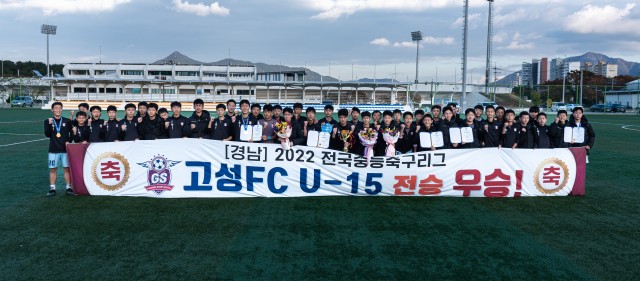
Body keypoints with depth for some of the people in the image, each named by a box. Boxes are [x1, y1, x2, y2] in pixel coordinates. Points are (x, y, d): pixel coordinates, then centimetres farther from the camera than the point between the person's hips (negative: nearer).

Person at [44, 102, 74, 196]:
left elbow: (72, 133, 9)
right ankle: (52, 189, 10)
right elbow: (47, 134, -5)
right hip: (53, 150, 0)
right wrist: (50, 124, -18)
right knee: (52, 169, 3)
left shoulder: (67, 121, 4)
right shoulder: (48, 121, 5)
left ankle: (69, 187, 7)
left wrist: (69, 141, -7)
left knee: (67, 168, 1)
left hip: (65, 149, 0)